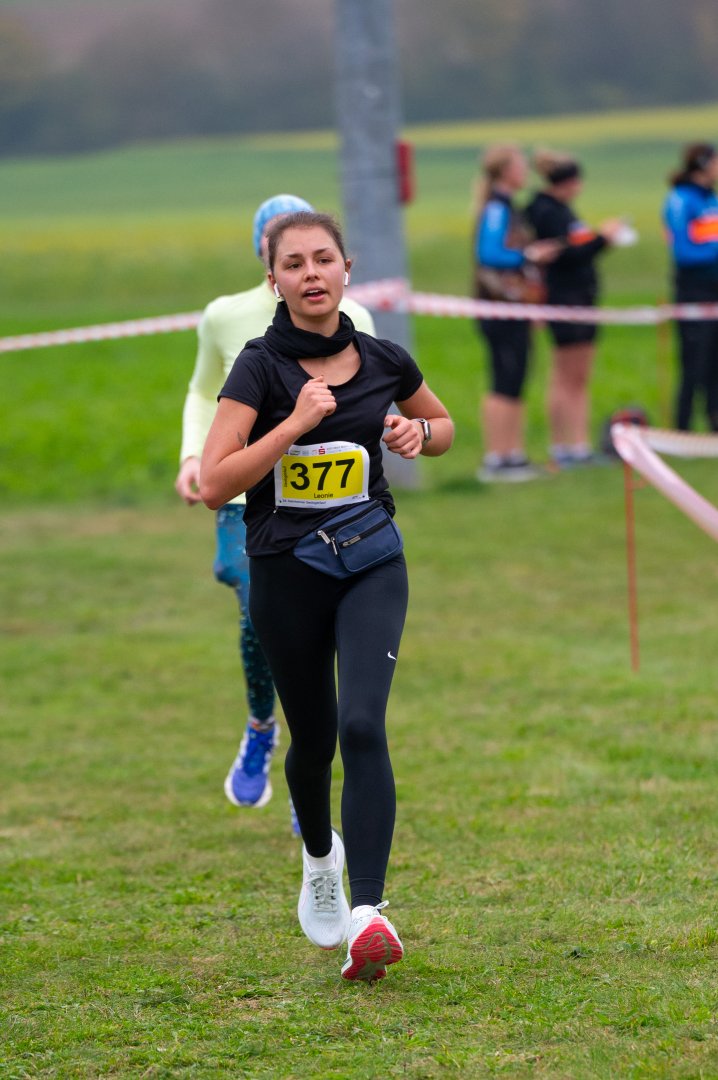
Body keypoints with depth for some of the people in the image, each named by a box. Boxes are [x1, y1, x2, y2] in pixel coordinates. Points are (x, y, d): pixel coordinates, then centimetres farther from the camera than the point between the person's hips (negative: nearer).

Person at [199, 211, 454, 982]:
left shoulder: (385, 362, 2)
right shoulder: (260, 367, -9)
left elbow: (443, 426, 22)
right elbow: (214, 484, -18)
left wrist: (418, 434, -1)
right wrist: (296, 422, -23)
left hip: (369, 563, 1)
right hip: (285, 569, -1)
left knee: (363, 725, -19)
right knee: (313, 739, 12)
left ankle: (368, 915, -24)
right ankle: (319, 861, 46)